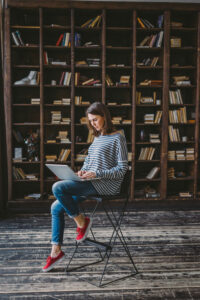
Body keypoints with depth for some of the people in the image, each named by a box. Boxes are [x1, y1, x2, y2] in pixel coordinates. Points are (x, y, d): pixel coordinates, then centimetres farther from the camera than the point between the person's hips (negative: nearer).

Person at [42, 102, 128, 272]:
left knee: (58, 188, -24)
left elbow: (122, 169, -11)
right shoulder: (97, 137, 18)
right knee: (56, 207, 1)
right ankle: (56, 251, 10)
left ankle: (81, 221, -4)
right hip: (92, 182, 9)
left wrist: (97, 173, -20)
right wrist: (83, 171, 2)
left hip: (107, 185, -9)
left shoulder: (117, 138, -7)